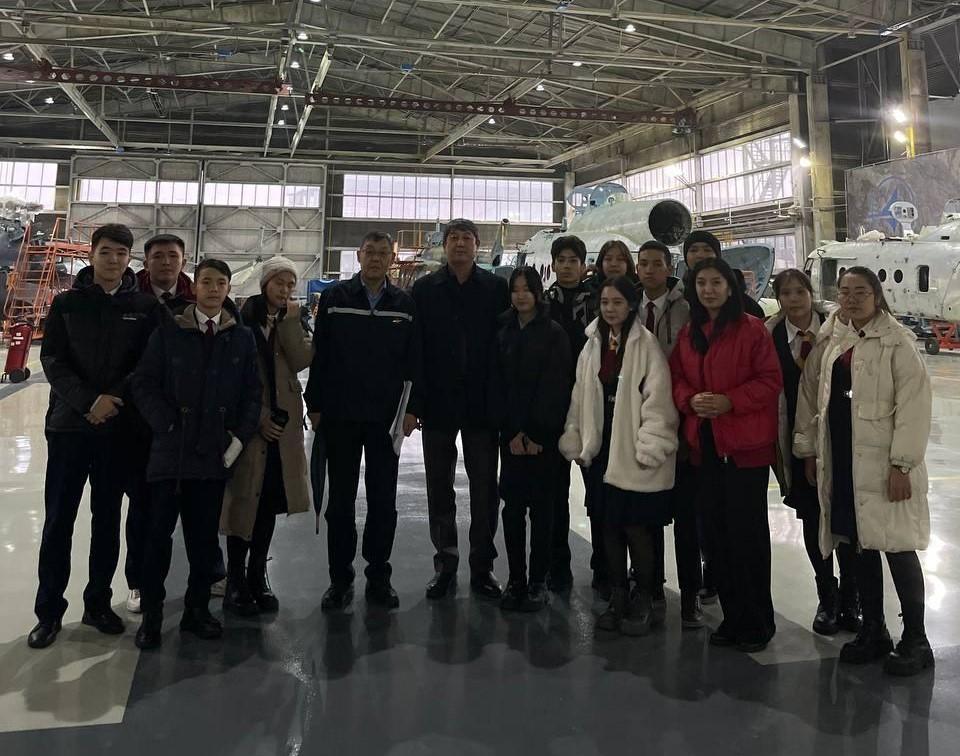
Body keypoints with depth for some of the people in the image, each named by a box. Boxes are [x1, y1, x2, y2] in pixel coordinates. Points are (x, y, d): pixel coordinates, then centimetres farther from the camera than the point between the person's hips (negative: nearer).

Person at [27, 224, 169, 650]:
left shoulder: (145, 307, 4)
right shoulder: (67, 303, 5)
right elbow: (52, 360, -2)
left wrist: (115, 398, -14)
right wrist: (88, 401, -15)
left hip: (119, 427, 1)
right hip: (68, 423, 0)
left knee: (107, 518, 9)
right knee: (58, 519, 3)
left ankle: (98, 603, 21)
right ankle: (49, 610, 14)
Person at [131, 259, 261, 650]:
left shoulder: (242, 338, 7)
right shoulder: (168, 333, 2)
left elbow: (252, 393, 6)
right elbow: (144, 384, 0)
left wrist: (241, 435, -3)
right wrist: (166, 425, -8)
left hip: (216, 453, 2)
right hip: (171, 449, -1)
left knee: (205, 535, 9)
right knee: (159, 532, 3)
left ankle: (197, 608, 22)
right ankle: (151, 613, 15)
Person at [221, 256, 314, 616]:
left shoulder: (293, 322, 11)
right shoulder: (243, 319, -2)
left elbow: (302, 361, -6)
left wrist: (290, 320, -10)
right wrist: (256, 416, -10)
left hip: (283, 422, 4)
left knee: (270, 499, 7)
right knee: (244, 497, -3)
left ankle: (257, 575, 17)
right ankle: (235, 581, 6)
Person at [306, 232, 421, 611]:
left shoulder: (405, 304, 6)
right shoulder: (334, 297, 3)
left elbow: (414, 361, 5)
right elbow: (319, 355, 2)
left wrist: (412, 409, -2)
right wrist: (315, 405, -2)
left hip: (386, 417, 1)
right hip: (340, 415, 0)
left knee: (383, 500, 7)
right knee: (341, 500, 7)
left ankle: (378, 576, 19)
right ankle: (340, 579, 17)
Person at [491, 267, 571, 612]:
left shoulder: (554, 334, -1)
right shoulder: (503, 334, 11)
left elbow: (555, 388, -7)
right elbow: (497, 385, 6)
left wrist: (535, 434, -12)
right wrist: (512, 432, -5)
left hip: (544, 436, -3)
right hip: (511, 435, 3)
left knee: (541, 508, 1)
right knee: (512, 508, 3)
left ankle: (538, 582, 10)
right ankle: (515, 580, 12)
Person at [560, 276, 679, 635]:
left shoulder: (645, 345, -7)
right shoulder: (593, 345, 11)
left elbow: (657, 397, -12)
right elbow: (581, 396, 12)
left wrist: (648, 448, -16)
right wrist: (577, 441, 9)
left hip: (633, 451, -5)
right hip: (601, 447, 6)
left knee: (635, 526, -2)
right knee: (609, 524, 11)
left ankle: (643, 600, 17)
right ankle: (617, 598, 24)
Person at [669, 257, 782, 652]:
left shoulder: (751, 329, -6)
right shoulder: (688, 333, 11)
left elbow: (771, 380, -9)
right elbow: (676, 378, 13)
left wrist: (728, 401, -19)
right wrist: (690, 399, -7)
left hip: (746, 444, -5)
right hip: (704, 442, 6)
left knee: (747, 531, 0)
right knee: (716, 530, 10)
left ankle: (757, 622, 15)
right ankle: (732, 616, 23)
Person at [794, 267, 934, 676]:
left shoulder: (896, 341, -7)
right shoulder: (829, 340, 10)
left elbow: (913, 403, -13)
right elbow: (811, 395, 13)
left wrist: (901, 464, -16)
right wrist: (808, 450, 11)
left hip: (882, 461, -5)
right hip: (839, 459, 5)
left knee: (897, 547, 0)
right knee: (861, 546, 13)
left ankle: (915, 639, 16)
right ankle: (873, 631, 27)